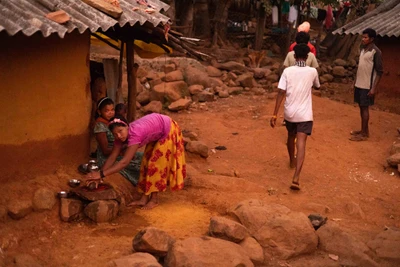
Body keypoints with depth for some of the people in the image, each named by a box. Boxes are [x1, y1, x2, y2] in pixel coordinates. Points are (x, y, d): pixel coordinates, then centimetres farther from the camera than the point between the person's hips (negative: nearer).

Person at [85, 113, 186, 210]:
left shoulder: (135, 134, -39)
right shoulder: (121, 135, -15)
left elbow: (124, 162, -42)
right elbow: (112, 157, -13)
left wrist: (101, 174, -44)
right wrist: (99, 176, -21)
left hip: (169, 130, -8)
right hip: (157, 134, 8)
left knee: (156, 162, -7)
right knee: (147, 161, 5)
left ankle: (154, 199, 3)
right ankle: (144, 198, 8)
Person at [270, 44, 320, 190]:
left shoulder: (287, 71, -5)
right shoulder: (312, 71, -3)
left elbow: (281, 93, -10)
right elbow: (317, 86, 18)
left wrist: (274, 115, -8)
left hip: (289, 112, 2)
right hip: (305, 114, -2)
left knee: (291, 136, 27)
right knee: (301, 144, -9)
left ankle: (292, 161, 53)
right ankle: (296, 178, -22)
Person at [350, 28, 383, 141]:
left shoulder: (376, 52, -15)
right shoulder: (363, 49, 9)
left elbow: (379, 71, -15)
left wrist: (374, 87, -19)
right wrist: (355, 81, 17)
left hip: (367, 86, -8)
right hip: (359, 84, 8)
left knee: (365, 108, -3)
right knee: (361, 107, 13)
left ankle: (364, 134, 4)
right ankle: (364, 130, 24)